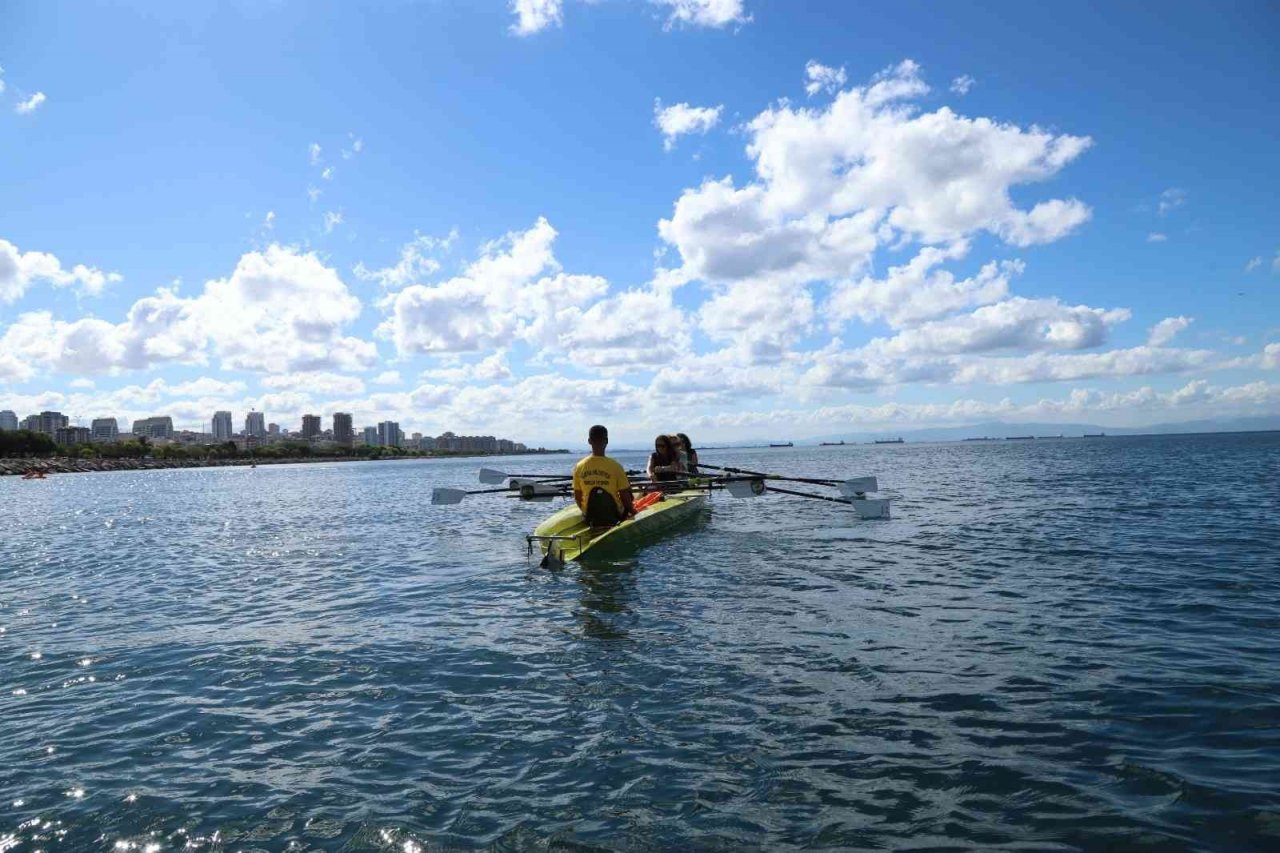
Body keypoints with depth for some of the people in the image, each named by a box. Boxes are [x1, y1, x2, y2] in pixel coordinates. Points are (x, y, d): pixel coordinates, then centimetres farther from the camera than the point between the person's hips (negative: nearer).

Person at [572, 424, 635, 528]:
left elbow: (577, 498, -1)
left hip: (590, 519, 3)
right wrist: (631, 511, 9)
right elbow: (625, 495, -10)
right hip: (614, 516, -3)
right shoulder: (615, 466, -18)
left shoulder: (579, 467, -9)